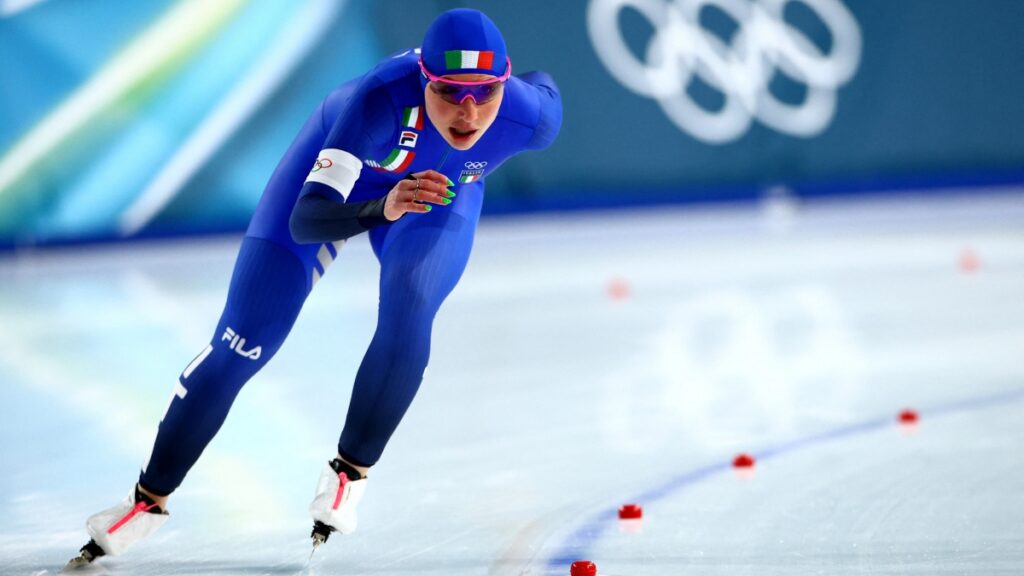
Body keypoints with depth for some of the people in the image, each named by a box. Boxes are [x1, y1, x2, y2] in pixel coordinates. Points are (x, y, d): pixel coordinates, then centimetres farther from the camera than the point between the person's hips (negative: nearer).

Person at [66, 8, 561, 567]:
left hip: (441, 192, 2)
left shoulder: (529, 117, -36)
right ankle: (149, 500, 14)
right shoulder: (383, 97, -45)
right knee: (241, 345, -4)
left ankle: (350, 473, -1)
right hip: (339, 163, -2)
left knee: (406, 319, -27)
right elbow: (305, 222, -50)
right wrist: (385, 208, -68)